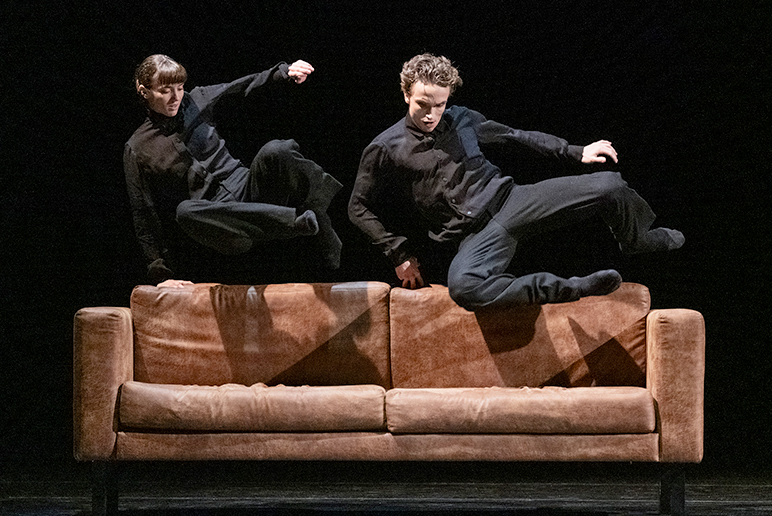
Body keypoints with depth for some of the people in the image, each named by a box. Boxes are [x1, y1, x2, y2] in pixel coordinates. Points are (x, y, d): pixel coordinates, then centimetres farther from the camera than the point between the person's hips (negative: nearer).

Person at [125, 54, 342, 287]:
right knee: (185, 211, -37)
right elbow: (144, 216, 3)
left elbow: (246, 86, 6)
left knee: (275, 151, -28)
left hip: (246, 190, 2)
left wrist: (286, 72, -14)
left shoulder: (197, 101, 11)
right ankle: (296, 220, -38)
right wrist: (161, 273, -2)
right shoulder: (137, 150, 3)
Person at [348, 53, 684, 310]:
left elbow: (515, 136, 21)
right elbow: (360, 209, 7)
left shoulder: (461, 120, 9)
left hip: (511, 200, 4)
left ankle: (638, 239, 24)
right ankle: (569, 290, -33)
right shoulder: (385, 150, -2)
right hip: (474, 235, -4)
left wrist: (576, 153, 17)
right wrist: (400, 253, -2)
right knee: (463, 287, -42)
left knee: (610, 185, -11)